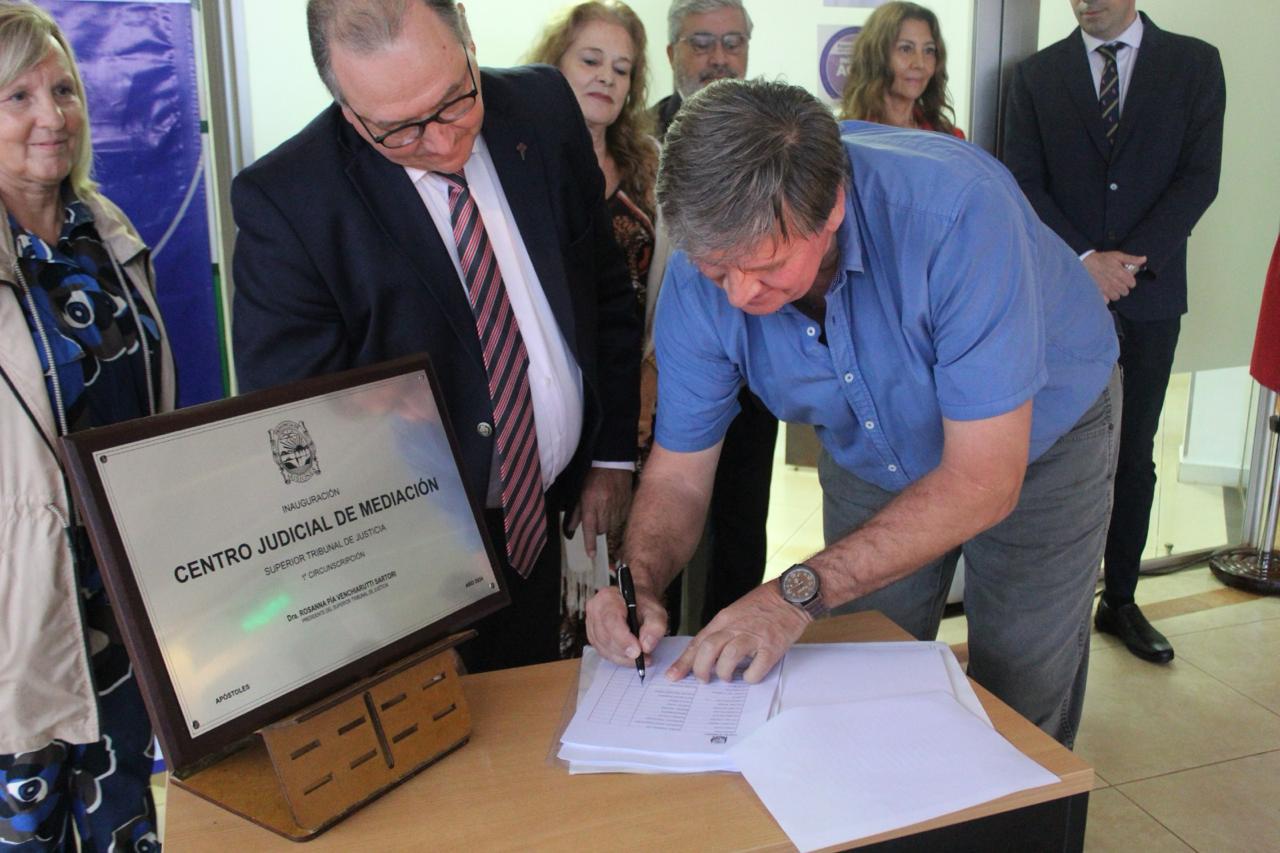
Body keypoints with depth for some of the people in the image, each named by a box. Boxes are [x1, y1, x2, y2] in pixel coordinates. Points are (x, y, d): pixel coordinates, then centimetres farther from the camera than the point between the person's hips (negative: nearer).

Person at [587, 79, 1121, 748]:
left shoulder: (956, 209, -40)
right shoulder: (703, 272, -26)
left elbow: (986, 480, -37)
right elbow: (679, 471, -14)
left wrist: (799, 592, -42)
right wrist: (637, 581, -35)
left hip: (1042, 437, -2)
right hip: (873, 461, 3)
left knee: (1022, 708, 6)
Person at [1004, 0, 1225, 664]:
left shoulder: (1194, 63, 7)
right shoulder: (1037, 75, 6)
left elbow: (1199, 176, -1)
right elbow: (1024, 181, -1)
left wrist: (1129, 260, -12)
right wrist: (1084, 259, -13)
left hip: (1149, 292, 1)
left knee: (1134, 456, 8)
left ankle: (1120, 602, 20)